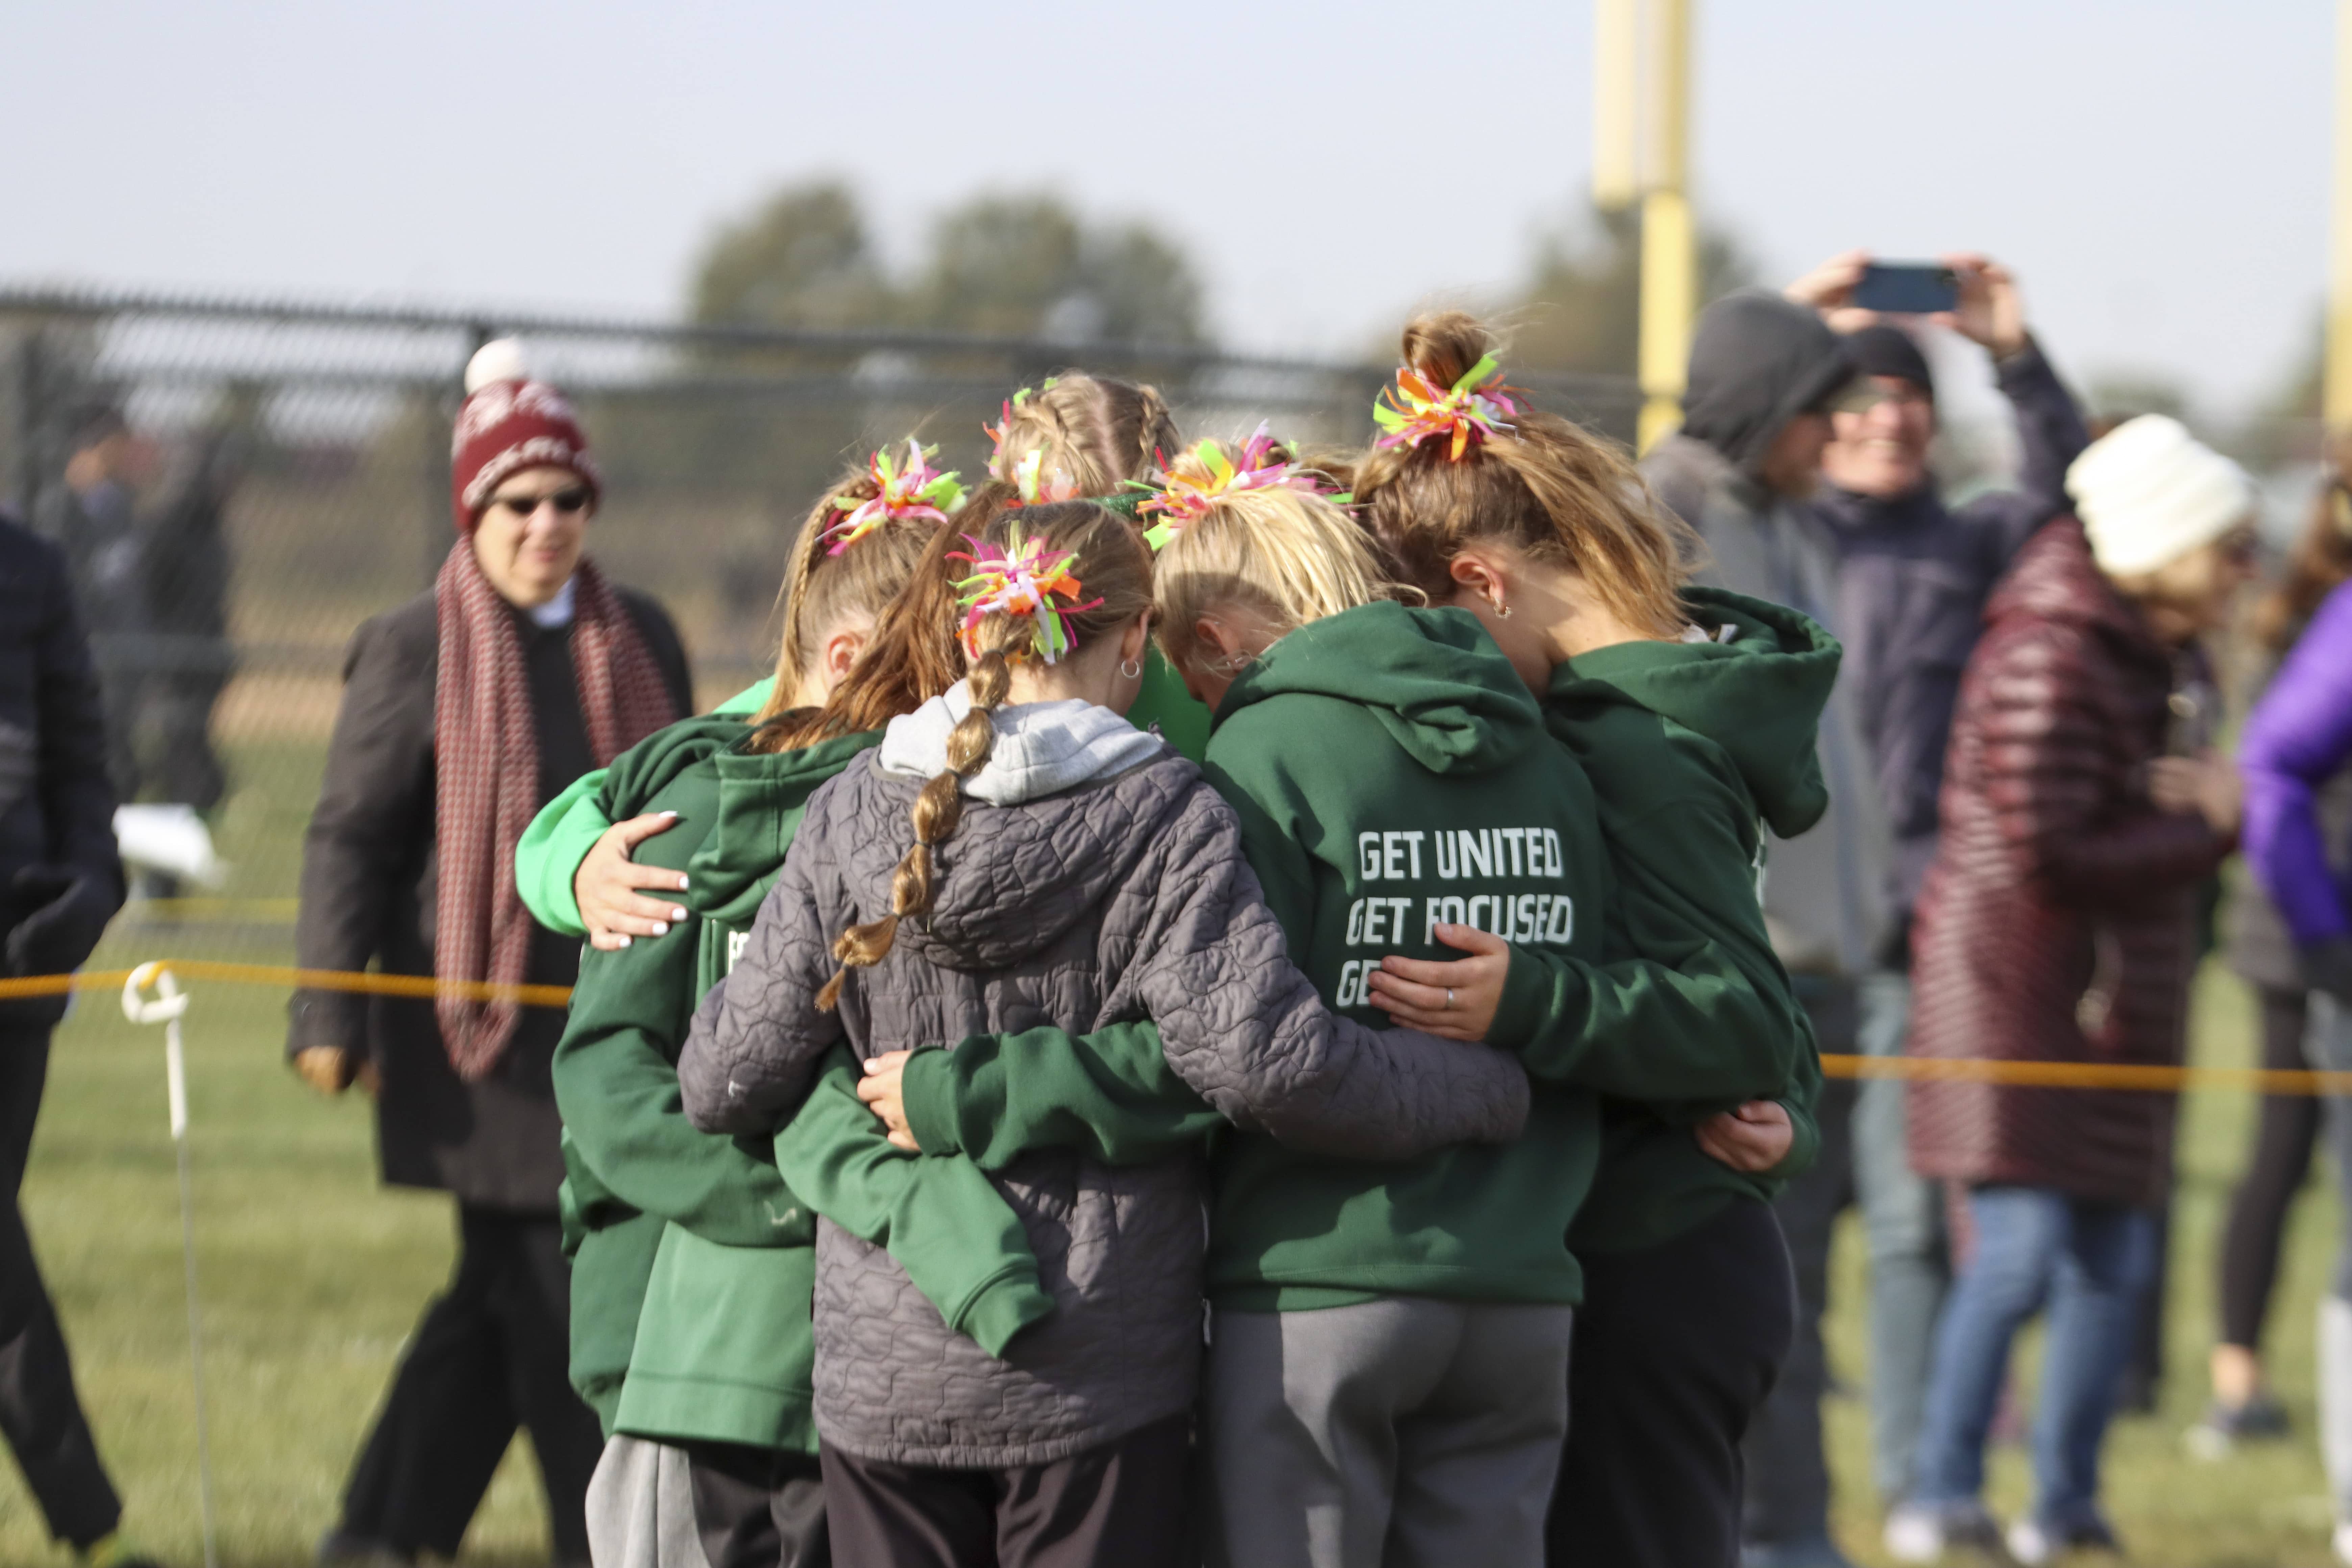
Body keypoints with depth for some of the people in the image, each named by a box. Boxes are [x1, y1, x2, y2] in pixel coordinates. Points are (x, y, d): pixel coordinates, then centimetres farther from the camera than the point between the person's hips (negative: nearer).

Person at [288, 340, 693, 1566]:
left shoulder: (640, 639, 12)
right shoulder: (414, 651, -3)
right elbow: (349, 838, -4)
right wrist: (331, 1016, -10)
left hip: (616, 1018, 5)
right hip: (483, 1027, -5)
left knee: (502, 1295, 7)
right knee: (548, 1292, -4)